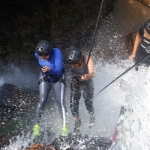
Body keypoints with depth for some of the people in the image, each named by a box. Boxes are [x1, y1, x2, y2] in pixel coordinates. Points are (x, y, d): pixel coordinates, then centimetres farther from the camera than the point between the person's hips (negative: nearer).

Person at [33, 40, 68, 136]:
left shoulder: (56, 52, -31)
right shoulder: (37, 54, -18)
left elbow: (59, 70, -35)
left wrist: (50, 69, -53)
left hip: (58, 79, -2)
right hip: (45, 79, 2)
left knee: (61, 102, -11)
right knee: (43, 101, -13)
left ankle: (65, 127, -7)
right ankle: (36, 125, -1)